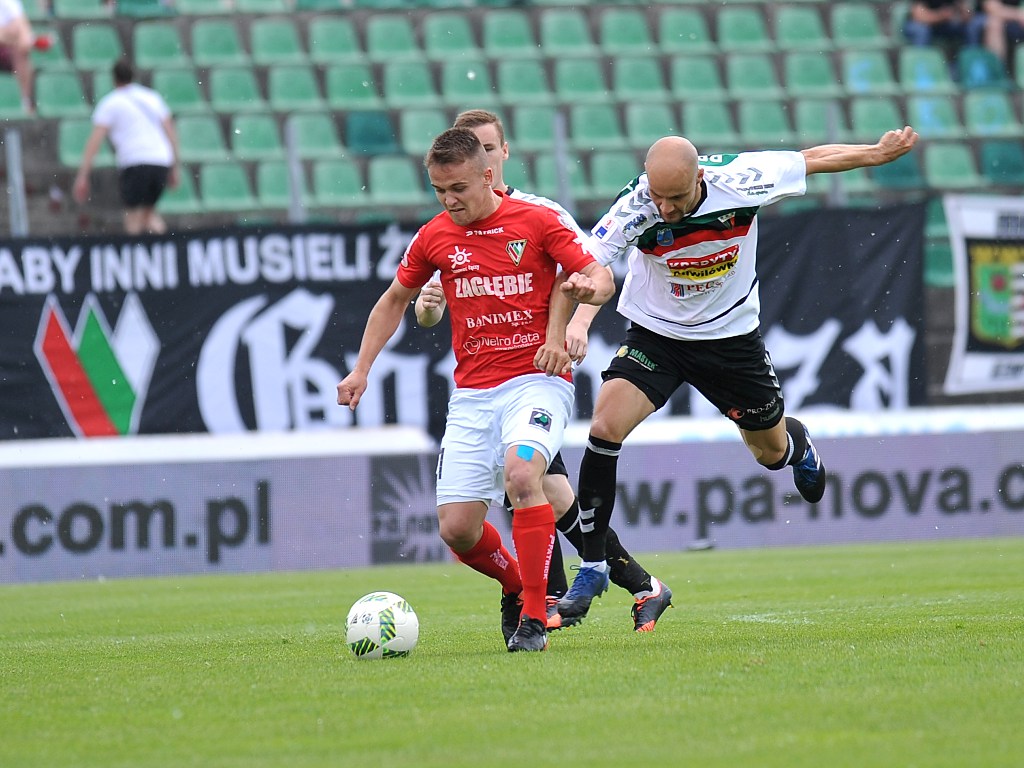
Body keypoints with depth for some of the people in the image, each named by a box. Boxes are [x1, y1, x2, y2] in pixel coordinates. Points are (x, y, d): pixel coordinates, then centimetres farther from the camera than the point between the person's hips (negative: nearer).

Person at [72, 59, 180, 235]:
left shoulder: (110, 103, 6)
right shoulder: (153, 97, 20)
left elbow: (95, 140, -3)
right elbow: (171, 133, 19)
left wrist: (82, 176, -4)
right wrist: (174, 169, 23)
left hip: (134, 163, -5)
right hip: (162, 161, 5)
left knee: (133, 216, 0)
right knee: (148, 210, 19)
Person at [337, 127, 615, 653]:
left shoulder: (537, 223, -3)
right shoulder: (434, 238, 7)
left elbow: (602, 281, -1)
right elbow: (395, 300, 22)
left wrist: (586, 286, -24)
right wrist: (361, 370, 16)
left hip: (536, 379, -4)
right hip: (472, 392, 4)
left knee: (520, 474, -33)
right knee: (456, 529, -5)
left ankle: (534, 617, -23)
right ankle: (515, 585, 28)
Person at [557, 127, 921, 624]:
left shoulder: (739, 182, -25)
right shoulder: (634, 209, -28)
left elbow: (812, 159, -8)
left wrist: (879, 153, 2)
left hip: (731, 336, 1)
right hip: (654, 335, -1)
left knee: (772, 452, 18)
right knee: (606, 427, -24)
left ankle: (798, 444, 60)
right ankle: (592, 568, -14)